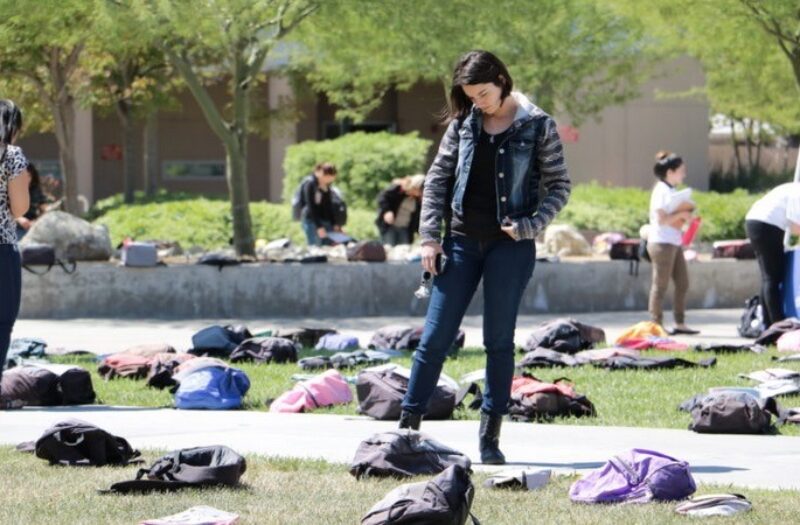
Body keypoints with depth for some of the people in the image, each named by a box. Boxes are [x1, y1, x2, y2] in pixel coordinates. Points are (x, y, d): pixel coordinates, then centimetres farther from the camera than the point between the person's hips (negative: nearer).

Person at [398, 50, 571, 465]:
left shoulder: (537, 127, -2)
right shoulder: (463, 123, 6)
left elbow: (559, 186, 1)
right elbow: (437, 178, 9)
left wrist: (528, 226, -12)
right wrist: (430, 236, 1)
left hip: (510, 245, -2)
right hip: (462, 240, 3)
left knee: (499, 341, 1)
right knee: (435, 336, 1)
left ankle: (490, 435, 6)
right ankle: (408, 424, 5)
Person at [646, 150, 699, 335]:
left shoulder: (671, 191, 17)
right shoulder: (661, 191, -12)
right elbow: (661, 219, -19)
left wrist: (686, 216, 6)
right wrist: (681, 214, -14)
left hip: (674, 242, 10)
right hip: (662, 243, -10)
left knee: (683, 283, 9)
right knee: (660, 285, -5)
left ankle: (680, 324, 12)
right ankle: (657, 325, -2)